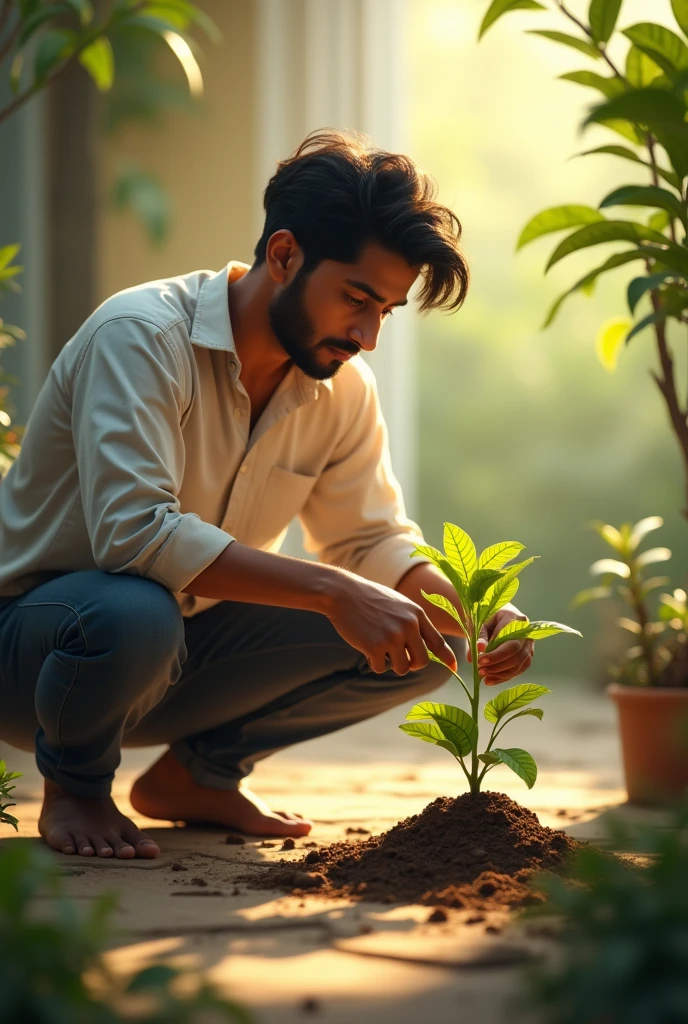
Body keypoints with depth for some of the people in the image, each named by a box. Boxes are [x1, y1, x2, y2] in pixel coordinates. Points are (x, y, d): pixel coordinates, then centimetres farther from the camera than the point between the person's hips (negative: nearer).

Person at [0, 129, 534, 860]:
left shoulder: (344, 389, -2)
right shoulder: (141, 335, -25)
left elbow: (372, 538, 7)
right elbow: (133, 530, -36)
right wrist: (333, 592, -40)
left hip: (190, 648, 7)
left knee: (422, 644, -9)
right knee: (135, 613, -41)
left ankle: (199, 773, 9)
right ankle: (74, 785, -7)